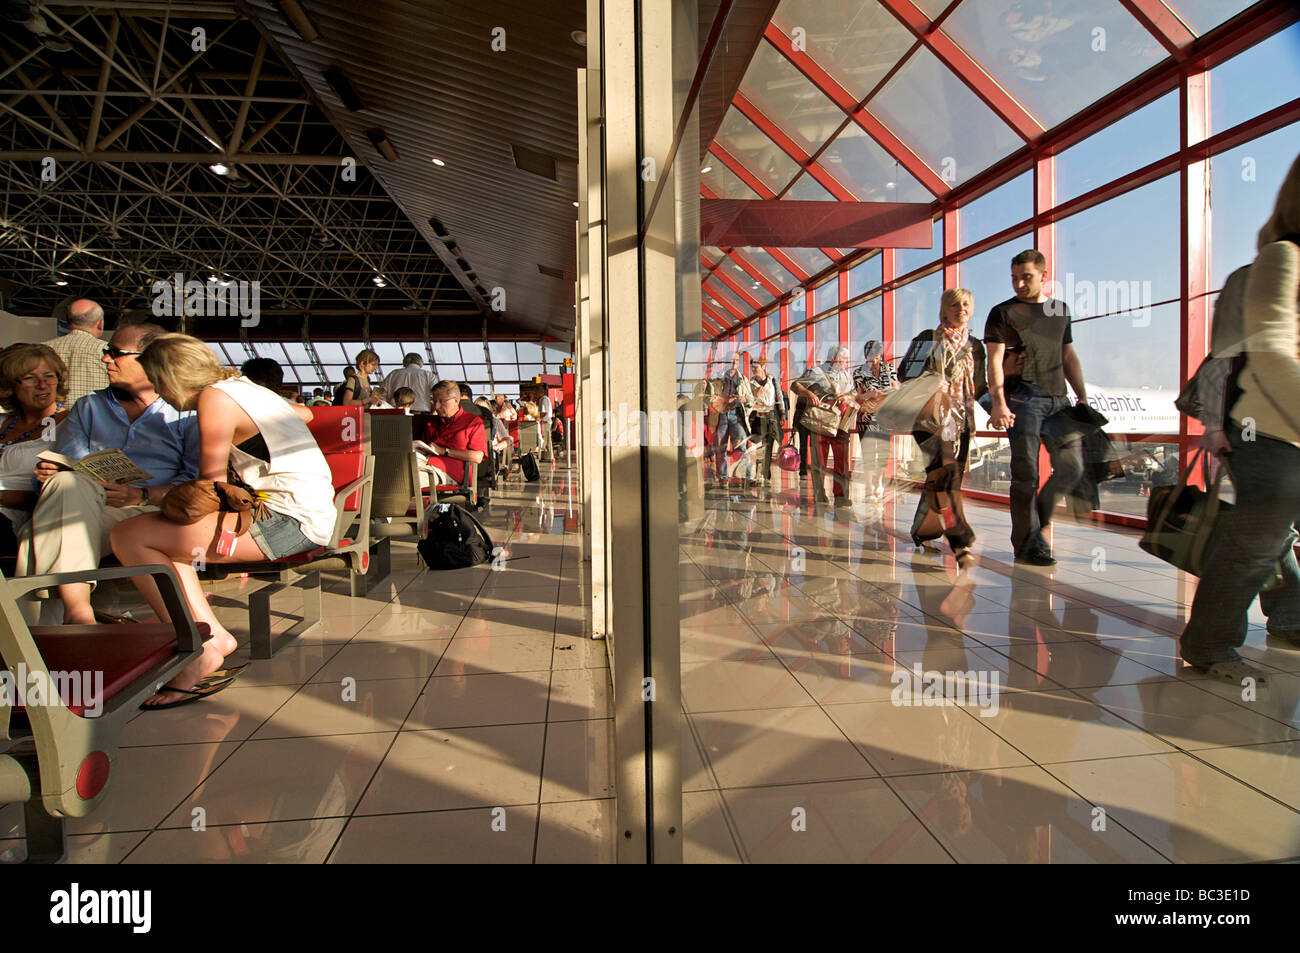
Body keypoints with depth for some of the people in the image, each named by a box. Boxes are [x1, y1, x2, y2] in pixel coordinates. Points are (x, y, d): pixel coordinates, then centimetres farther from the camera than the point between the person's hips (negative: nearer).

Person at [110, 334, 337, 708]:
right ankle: (213, 633, 12)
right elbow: (305, 413, 39)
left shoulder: (215, 397, -7)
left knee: (128, 536, -10)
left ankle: (200, 653, -7)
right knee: (160, 536, 19)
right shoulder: (246, 388, 19)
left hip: (289, 521, -10)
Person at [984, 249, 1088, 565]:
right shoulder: (1003, 313, 3)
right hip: (1022, 398, -5)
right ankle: (1028, 543, 2)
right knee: (1026, 473, -6)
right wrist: (998, 402, -19)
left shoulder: (1061, 310, 19)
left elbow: (1068, 356, 24)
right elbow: (995, 360, -7)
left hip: (1057, 399, 5)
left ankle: (1036, 523, 20)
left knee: (1072, 467, 2)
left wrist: (1082, 396, 17)